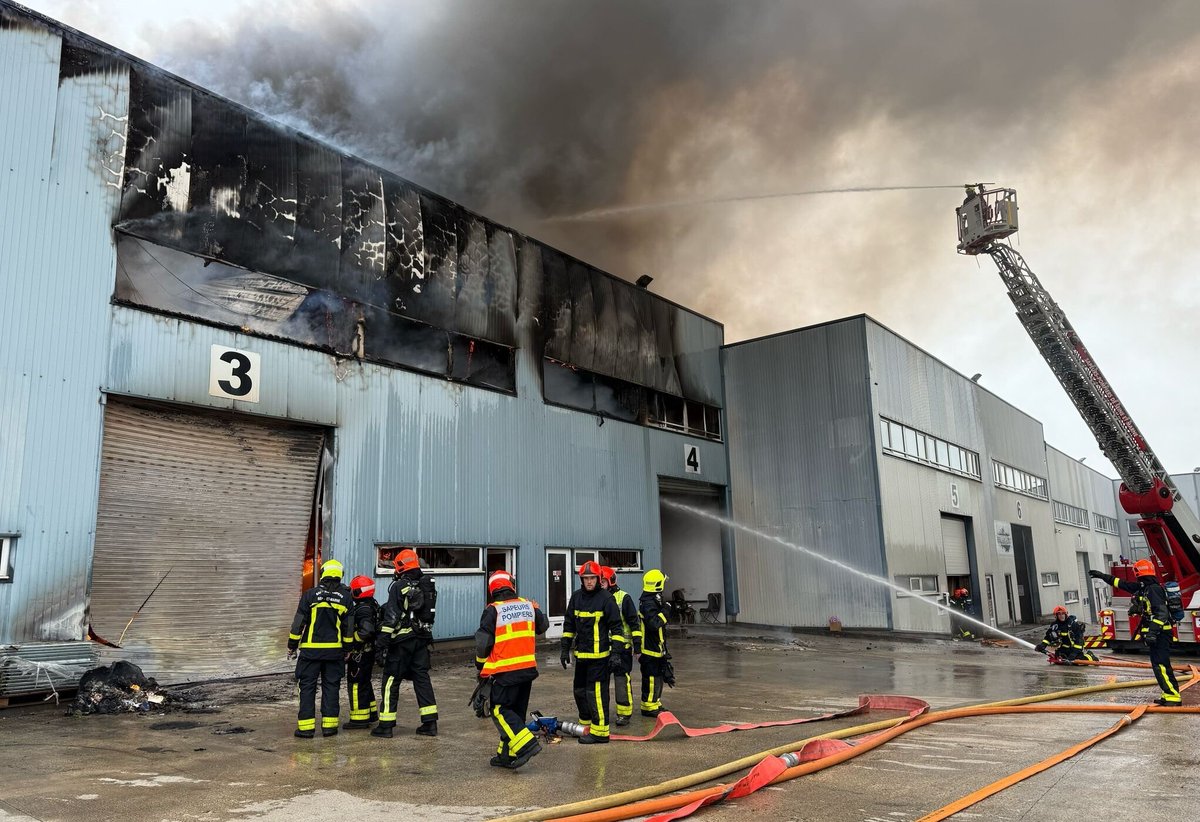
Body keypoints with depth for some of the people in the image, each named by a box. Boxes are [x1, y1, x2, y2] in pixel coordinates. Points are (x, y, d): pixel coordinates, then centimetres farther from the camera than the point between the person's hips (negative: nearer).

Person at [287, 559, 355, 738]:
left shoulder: (310, 594, -4)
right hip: (334, 650, 2)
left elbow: (298, 623, -3)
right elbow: (349, 628, 7)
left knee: (307, 687, 5)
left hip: (311, 649, -2)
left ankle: (306, 727, 4)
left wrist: (292, 647, 7)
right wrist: (346, 650, 17)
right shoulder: (345, 597, 3)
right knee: (331, 686, 10)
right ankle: (329, 725, 11)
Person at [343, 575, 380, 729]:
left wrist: (351, 643, -20)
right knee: (365, 683, 20)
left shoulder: (363, 609, -20)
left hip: (360, 653, -10)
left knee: (356, 684, -3)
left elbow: (365, 631, -32)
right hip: (369, 651, 10)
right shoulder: (373, 605, 11)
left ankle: (359, 718, 2)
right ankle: (371, 713, 29)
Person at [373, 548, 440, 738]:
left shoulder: (399, 586, -11)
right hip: (423, 639, 6)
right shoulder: (428, 586, 10)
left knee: (391, 680, 3)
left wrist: (384, 637, -12)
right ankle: (430, 722, 8)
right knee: (422, 678, 10)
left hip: (403, 639, -6)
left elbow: (391, 615, -15)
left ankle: (386, 725, 5)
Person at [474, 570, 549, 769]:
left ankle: (527, 744, -12)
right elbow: (543, 626, 21)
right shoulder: (528, 605, 4)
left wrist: (481, 665, 10)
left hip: (505, 671, -6)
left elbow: (483, 642, -7)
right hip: (528, 668, 6)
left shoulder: (493, 611, -10)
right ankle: (507, 755, 18)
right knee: (517, 711, 14)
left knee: (500, 711, 3)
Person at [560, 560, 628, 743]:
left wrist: (616, 652, -15)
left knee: (596, 692, -8)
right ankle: (586, 725, 32)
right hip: (581, 653, 7)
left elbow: (616, 627, -10)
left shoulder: (606, 598, -11)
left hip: (599, 655, -7)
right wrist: (565, 649, 12)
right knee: (580, 691, 16)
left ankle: (600, 731, 1)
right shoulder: (576, 597, 7)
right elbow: (569, 625, 14)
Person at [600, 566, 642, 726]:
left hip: (621, 647, -5)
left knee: (622, 680, -2)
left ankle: (624, 713, 8)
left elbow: (634, 622, -6)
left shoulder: (624, 598, -7)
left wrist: (637, 645, -9)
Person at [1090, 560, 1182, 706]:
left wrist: (1153, 632, -29)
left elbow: (1162, 612, -24)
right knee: (1158, 665, 11)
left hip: (1160, 633, -10)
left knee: (1160, 665, -12)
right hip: (1155, 633, 10)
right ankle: (1169, 695, 15)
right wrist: (1103, 576, 29)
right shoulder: (1142, 588, 12)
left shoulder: (1153, 589, -16)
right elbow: (1121, 584, 24)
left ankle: (1173, 697, -11)